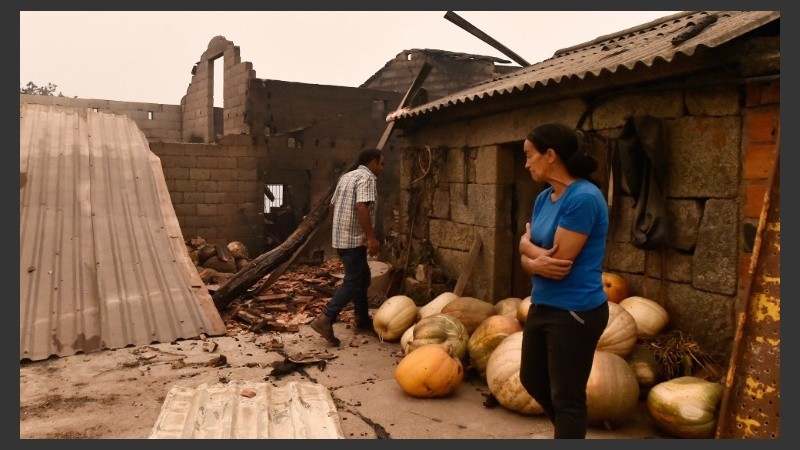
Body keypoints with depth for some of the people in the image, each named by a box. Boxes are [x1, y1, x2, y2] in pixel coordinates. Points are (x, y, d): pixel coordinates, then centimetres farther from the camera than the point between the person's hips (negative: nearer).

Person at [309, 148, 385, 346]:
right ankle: (325, 319, -13)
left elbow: (332, 206, 22)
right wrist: (372, 237, -26)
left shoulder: (346, 176, 17)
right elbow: (361, 207, -25)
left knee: (362, 278, 17)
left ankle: (363, 321, 23)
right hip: (354, 239, -10)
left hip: (341, 237, 10)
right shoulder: (367, 178, -11)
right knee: (353, 282, -7)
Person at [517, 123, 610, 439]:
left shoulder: (583, 198, -21)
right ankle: (568, 430, 48)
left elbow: (560, 261, -22)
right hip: (541, 305, 9)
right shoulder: (543, 198, 6)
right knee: (532, 379, 23)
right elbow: (525, 257, 6)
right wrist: (537, 262, -16)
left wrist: (528, 244, -5)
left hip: (574, 312, -9)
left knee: (566, 395, 6)